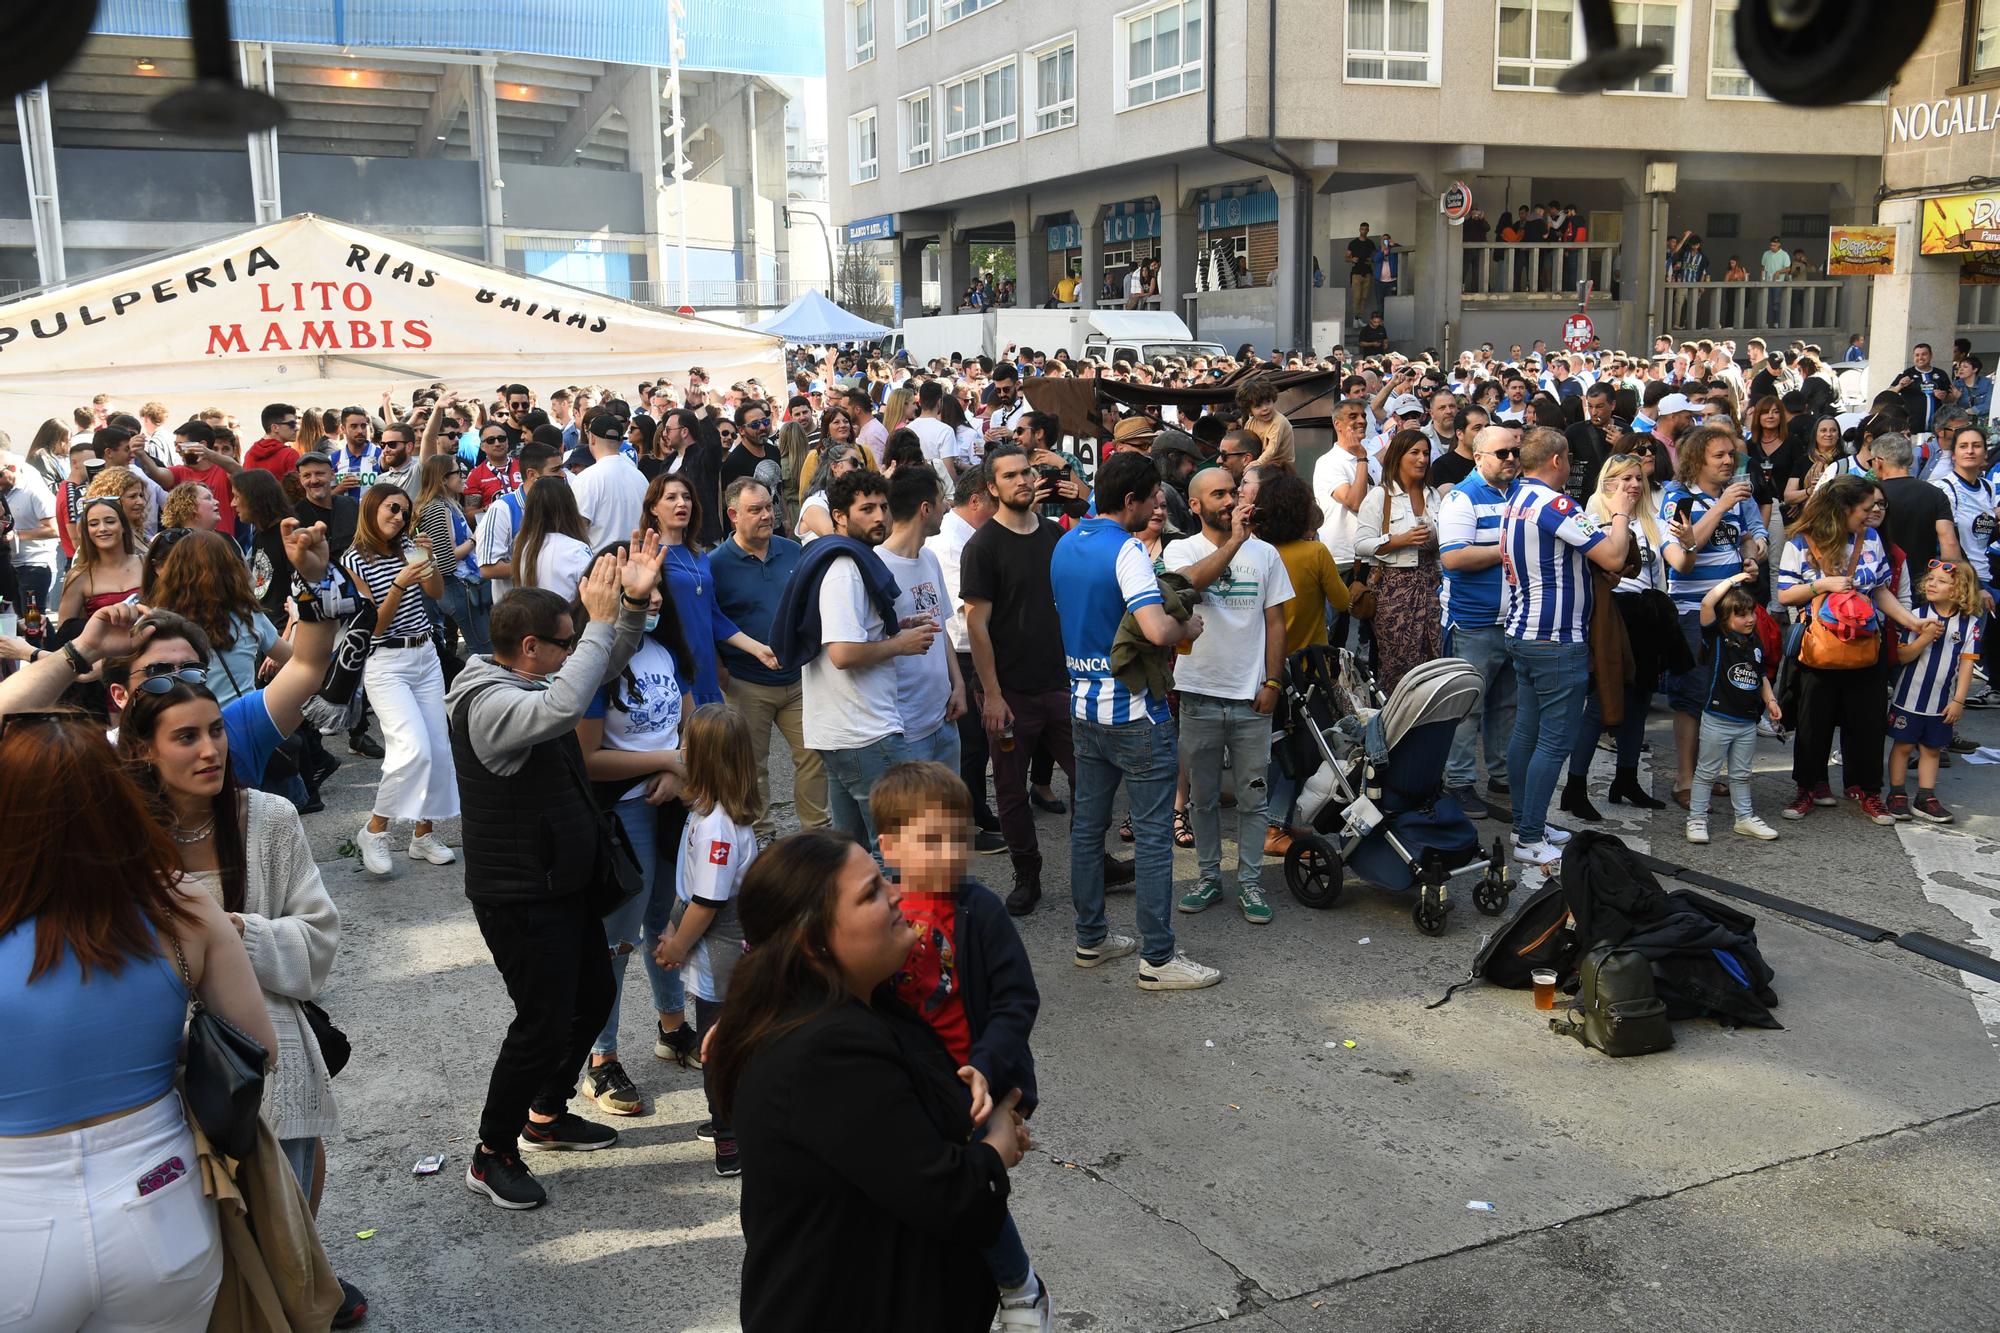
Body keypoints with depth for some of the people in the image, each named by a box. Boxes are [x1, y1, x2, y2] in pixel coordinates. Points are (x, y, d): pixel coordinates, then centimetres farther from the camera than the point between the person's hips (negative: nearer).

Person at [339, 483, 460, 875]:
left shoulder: (408, 546, 7)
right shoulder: (354, 561, -7)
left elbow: (437, 592, 9)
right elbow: (373, 626, -10)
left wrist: (428, 559, -7)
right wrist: (399, 585, -22)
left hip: (425, 655, 6)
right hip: (385, 663, -6)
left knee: (438, 747, 4)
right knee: (413, 749, -19)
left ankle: (425, 833, 17)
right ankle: (374, 831, -1)